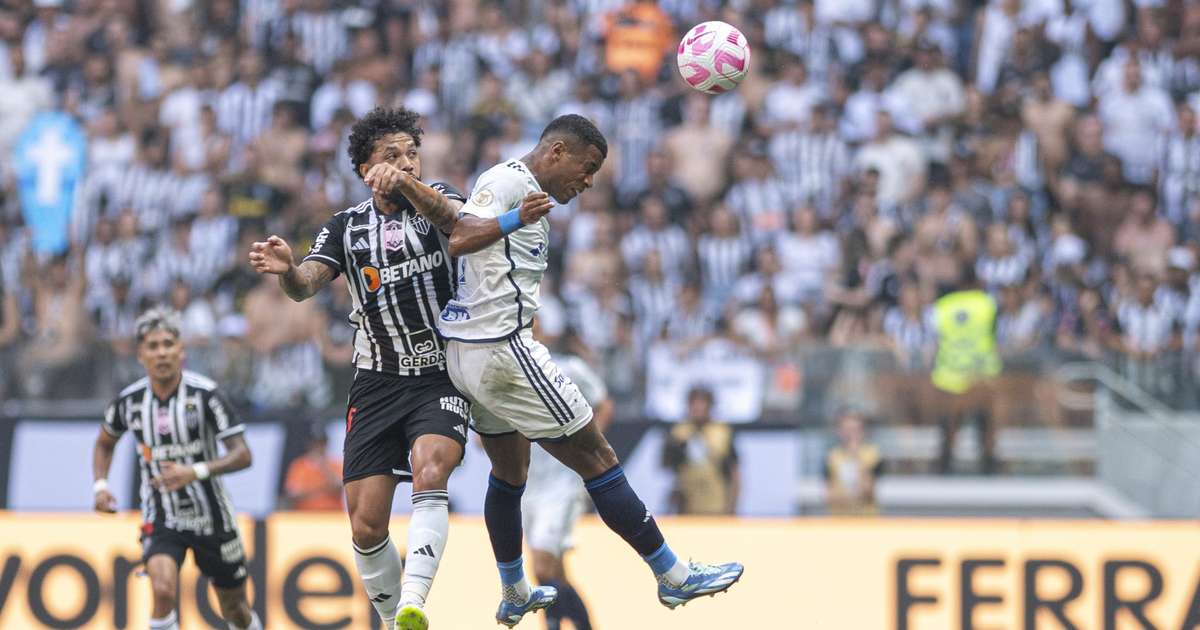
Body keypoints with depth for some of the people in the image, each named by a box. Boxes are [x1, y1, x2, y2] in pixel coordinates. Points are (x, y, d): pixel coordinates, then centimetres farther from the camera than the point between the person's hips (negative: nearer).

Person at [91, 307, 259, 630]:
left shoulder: (204, 394, -17)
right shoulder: (130, 400, -6)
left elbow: (242, 455, -20)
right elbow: (105, 443, 15)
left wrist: (196, 472, -36)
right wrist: (100, 484, -2)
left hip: (210, 517, -1)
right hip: (160, 518, 1)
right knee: (163, 589, -27)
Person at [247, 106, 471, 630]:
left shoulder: (434, 197, 2)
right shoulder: (346, 228, 6)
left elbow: (454, 219, -22)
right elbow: (306, 284, -9)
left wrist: (407, 184, -40)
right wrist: (286, 269, -33)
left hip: (441, 379, -3)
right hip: (377, 384, 3)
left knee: (429, 475, -30)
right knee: (366, 527, -3)